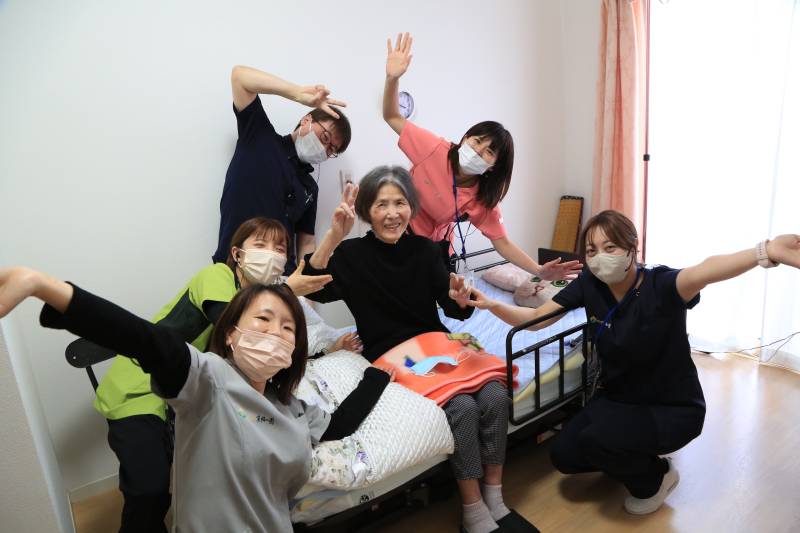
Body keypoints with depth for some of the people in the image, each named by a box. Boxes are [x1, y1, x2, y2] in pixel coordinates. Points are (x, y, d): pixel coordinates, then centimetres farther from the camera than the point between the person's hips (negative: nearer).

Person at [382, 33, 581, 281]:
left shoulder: (483, 200, -17)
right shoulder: (435, 148, -21)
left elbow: (502, 242, -13)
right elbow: (392, 117, -15)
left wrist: (540, 271, -26)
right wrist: (392, 78, -34)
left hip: (433, 249, 1)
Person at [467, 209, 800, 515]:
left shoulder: (660, 285, -26)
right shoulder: (589, 285, -12)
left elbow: (702, 273, -49)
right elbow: (534, 318, -9)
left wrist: (766, 251, -71)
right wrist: (491, 304, -28)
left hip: (674, 407, -5)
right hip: (617, 397, 6)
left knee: (596, 440, -29)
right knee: (564, 455, -7)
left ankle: (656, 476, 5)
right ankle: (635, 458, 22)